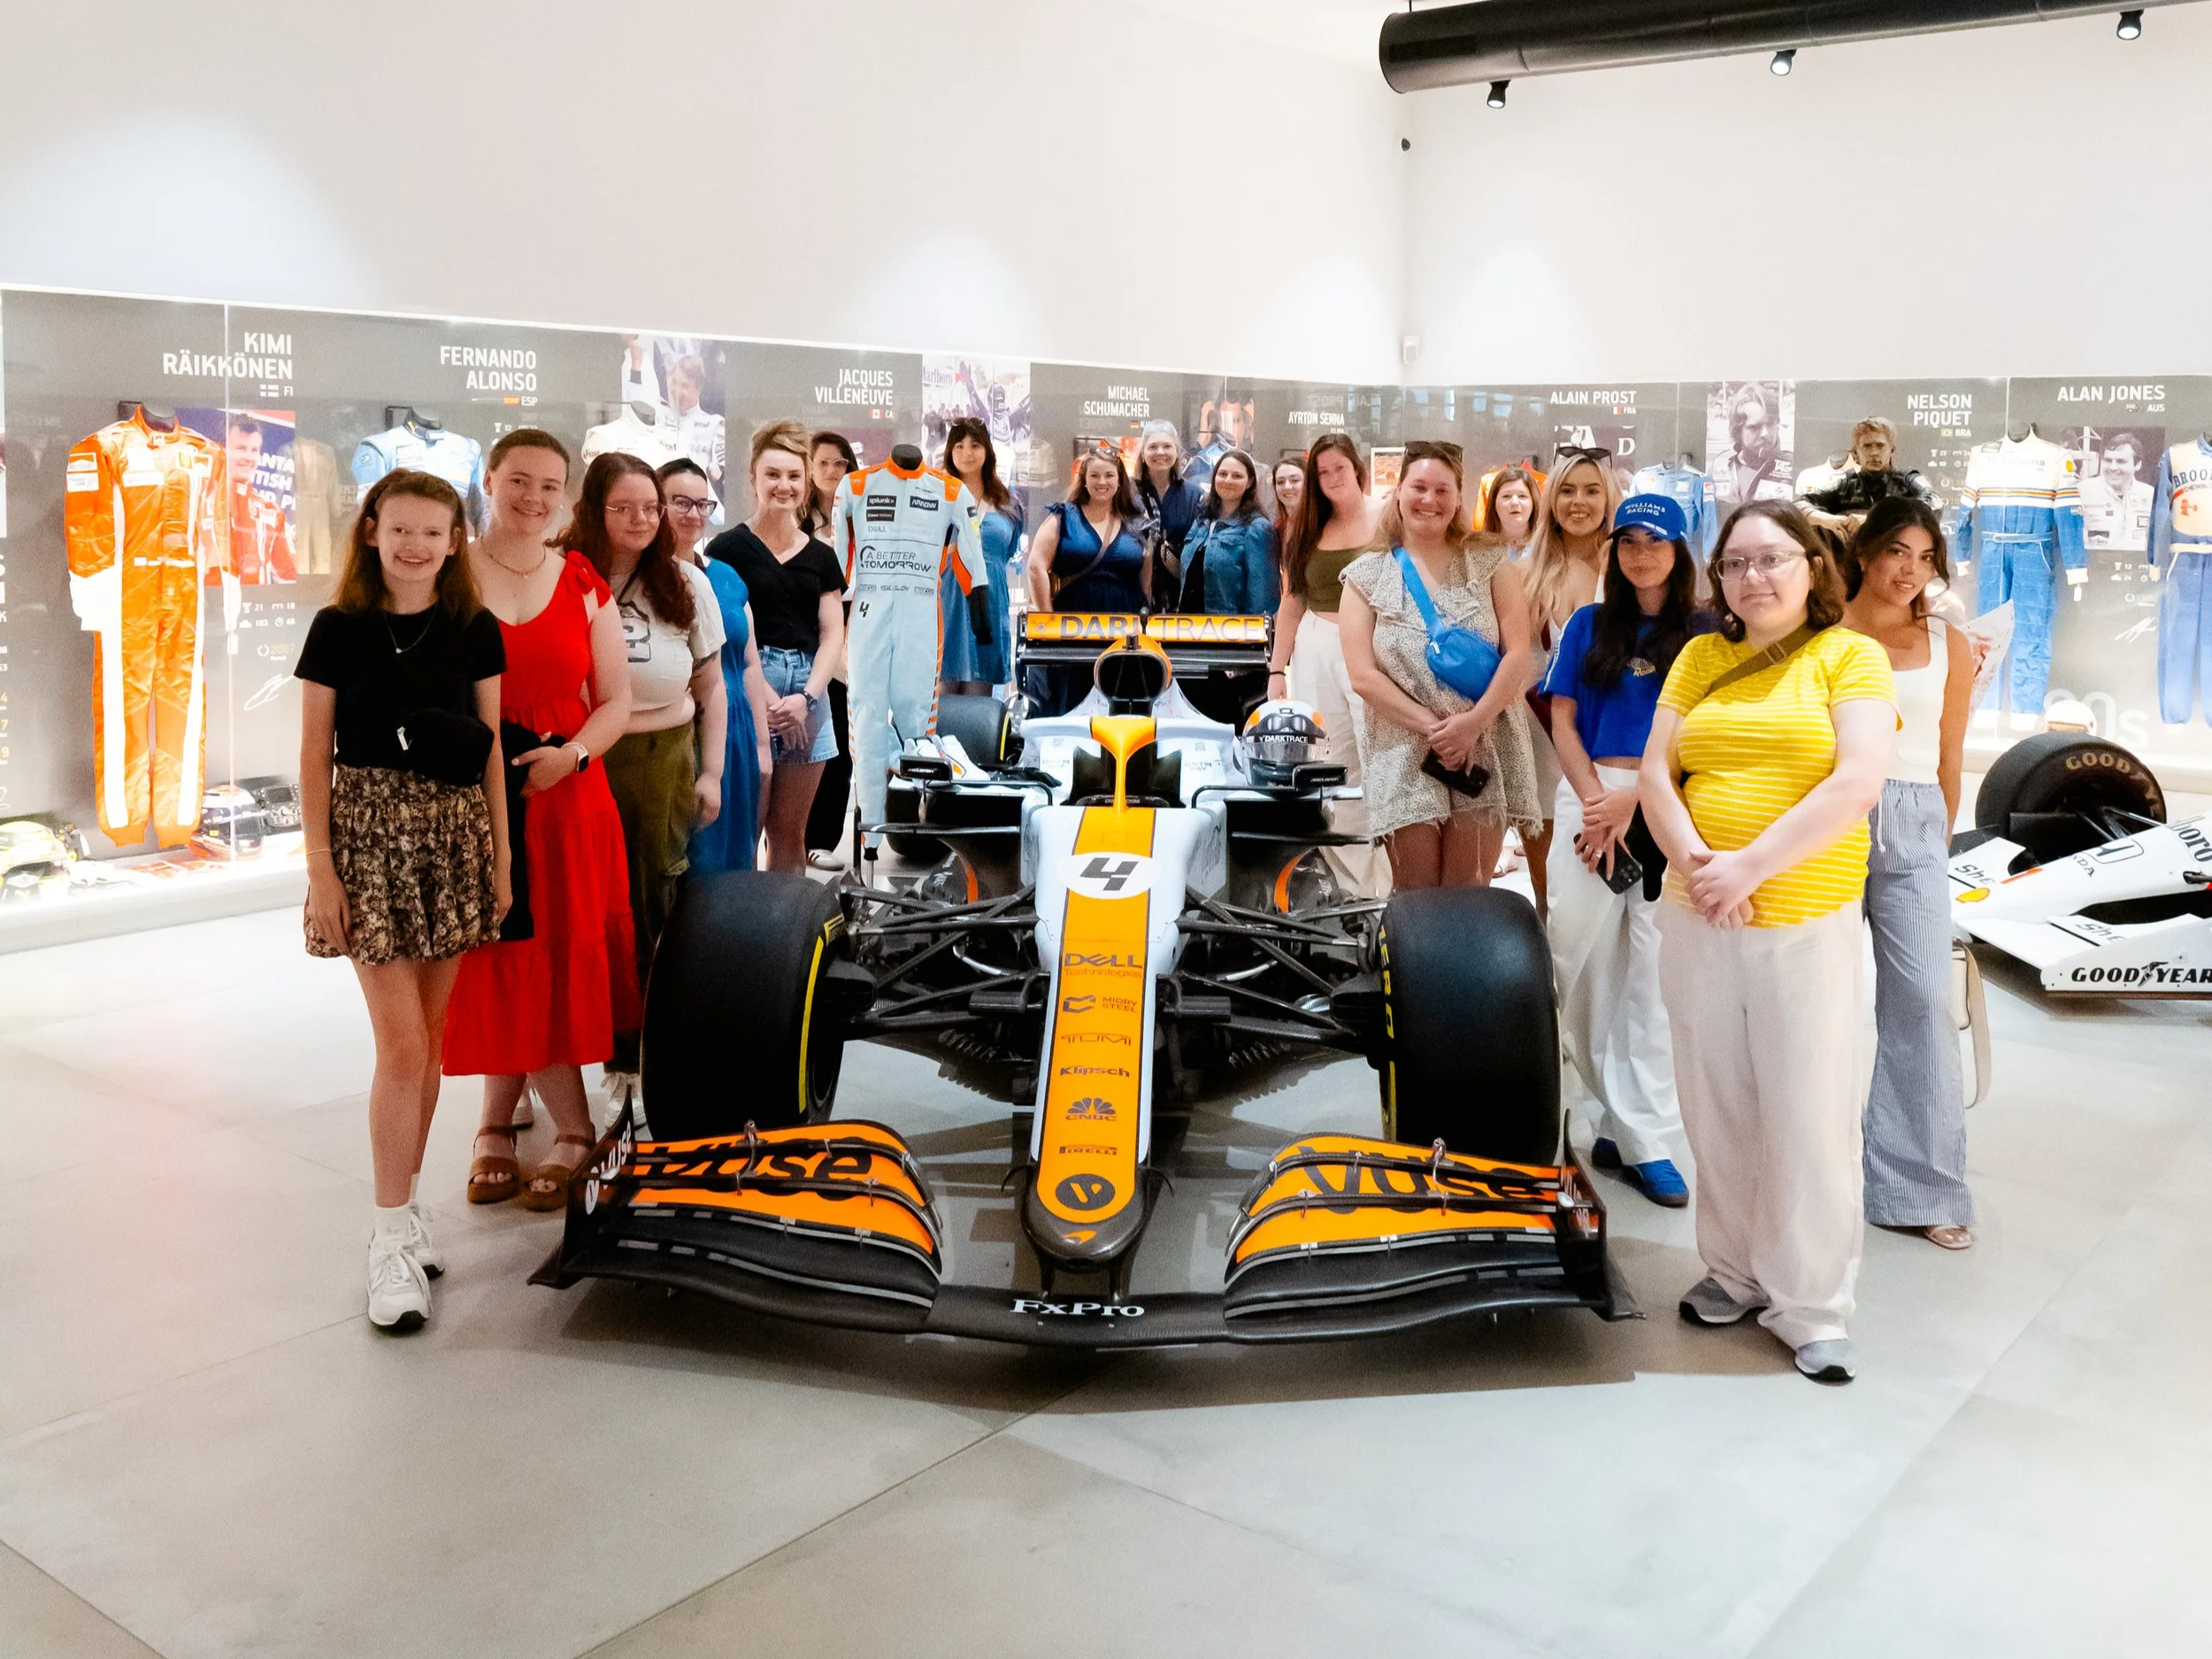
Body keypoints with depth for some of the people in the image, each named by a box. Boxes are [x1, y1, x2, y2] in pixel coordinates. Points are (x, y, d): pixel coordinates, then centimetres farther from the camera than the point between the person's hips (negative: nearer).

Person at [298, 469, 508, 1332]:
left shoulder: (474, 631, 5)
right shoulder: (338, 629, -1)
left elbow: (489, 747, 8)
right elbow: (314, 754, -1)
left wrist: (500, 858, 5)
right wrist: (320, 870, -6)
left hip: (454, 838, 3)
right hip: (369, 835, -3)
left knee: (429, 1038, 9)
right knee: (401, 1044, -8)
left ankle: (404, 1204, 24)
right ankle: (391, 1238, 1)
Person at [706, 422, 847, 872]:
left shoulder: (820, 556, 14)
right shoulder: (728, 548, 1)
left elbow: (832, 635, 10)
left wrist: (806, 696, -5)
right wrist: (766, 695, -13)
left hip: (808, 692, 4)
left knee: (790, 833, 9)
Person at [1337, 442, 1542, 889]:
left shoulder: (1490, 562, 8)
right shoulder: (1367, 576, 7)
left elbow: (1519, 654, -1)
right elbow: (1363, 676, -3)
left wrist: (1473, 723, -14)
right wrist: (1431, 727, -12)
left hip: (1486, 750, 0)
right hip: (1405, 756, 0)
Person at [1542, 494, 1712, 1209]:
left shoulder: (1703, 634, 5)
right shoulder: (1588, 625, 12)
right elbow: (1563, 722, 8)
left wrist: (1633, 799, -10)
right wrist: (1596, 804, -5)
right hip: (1590, 797, 2)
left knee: (1653, 972, -1)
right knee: (1579, 956, -1)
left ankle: (1646, 1136, 2)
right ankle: (1611, 1111, 13)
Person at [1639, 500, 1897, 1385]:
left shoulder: (1852, 657, -1)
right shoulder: (1700, 658, 10)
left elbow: (1858, 783, -13)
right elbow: (1656, 773, 4)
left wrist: (1751, 866, -18)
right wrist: (1692, 862, -13)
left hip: (1808, 921, -4)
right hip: (1698, 915, 4)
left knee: (1809, 1113, -1)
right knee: (1716, 1104, 11)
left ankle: (1812, 1309, 10)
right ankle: (1734, 1270, 27)